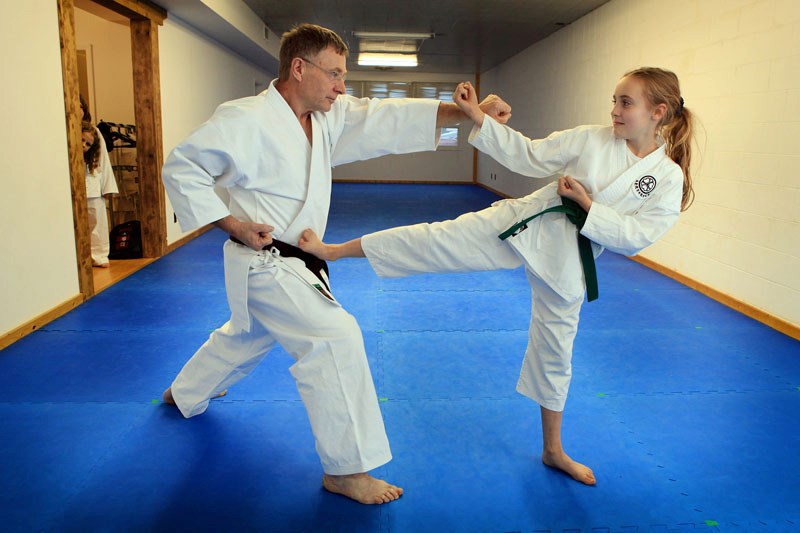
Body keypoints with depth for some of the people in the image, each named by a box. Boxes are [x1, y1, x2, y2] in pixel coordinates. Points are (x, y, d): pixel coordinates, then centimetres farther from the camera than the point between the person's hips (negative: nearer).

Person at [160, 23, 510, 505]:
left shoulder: (329, 117, 2)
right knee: (336, 338, -17)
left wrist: (468, 112, -15)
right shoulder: (245, 119, -18)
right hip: (265, 264, -9)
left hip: (296, 262, 9)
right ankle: (346, 470, -3)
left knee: (245, 337, 28)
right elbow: (181, 168, -12)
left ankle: (184, 394, 56)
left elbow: (388, 119, -5)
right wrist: (233, 223, -20)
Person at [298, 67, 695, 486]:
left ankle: (553, 451, 33)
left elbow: (636, 237, -9)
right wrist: (477, 117, -6)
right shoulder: (590, 138, 0)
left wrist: (586, 203, -16)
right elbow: (529, 156, 2)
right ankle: (332, 250, -4)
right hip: (526, 224, 1)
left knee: (555, 350, 12)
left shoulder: (669, 178, -3)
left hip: (564, 262, 0)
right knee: (438, 239, -14)